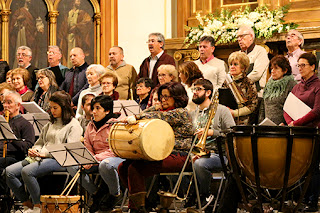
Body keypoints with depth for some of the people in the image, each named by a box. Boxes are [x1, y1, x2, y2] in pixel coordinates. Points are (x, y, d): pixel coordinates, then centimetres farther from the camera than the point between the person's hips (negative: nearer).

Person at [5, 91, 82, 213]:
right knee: (9, 171, -12)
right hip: (40, 158, 8)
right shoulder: (50, 124, 26)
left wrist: (46, 153, -14)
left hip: (59, 161, -8)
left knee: (27, 171, -33)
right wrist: (34, 150, 5)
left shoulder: (74, 125, 1)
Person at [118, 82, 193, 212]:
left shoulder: (181, 113, -5)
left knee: (135, 169, -25)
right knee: (122, 167, -4)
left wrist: (136, 117, -26)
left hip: (178, 156, -9)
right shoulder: (163, 111, 23)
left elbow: (159, 117, -20)